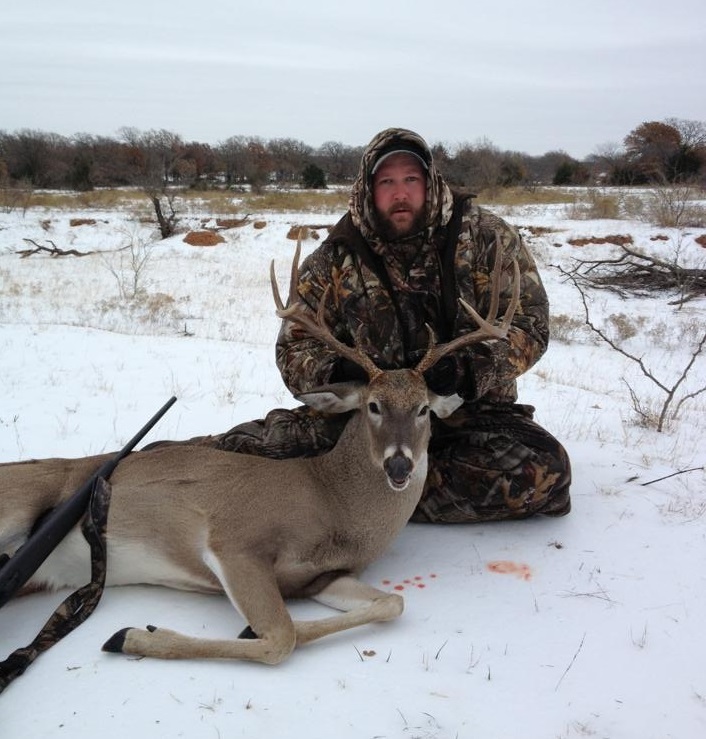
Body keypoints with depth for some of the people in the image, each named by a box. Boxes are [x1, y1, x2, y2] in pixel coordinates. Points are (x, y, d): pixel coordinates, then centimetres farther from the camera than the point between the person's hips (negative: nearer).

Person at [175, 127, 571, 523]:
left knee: (543, 470, -30)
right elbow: (295, 345, 1)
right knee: (280, 438, -28)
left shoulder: (486, 237, -4)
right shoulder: (335, 259, -1)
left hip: (469, 412, 1)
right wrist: (334, 372, -23)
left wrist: (472, 368, -26)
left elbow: (530, 320, -6)